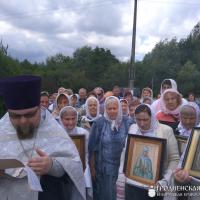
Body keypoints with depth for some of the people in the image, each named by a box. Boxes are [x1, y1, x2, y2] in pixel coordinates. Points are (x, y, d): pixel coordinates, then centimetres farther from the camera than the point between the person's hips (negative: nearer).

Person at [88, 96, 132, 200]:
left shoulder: (126, 122, -5)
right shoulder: (99, 123, -12)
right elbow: (92, 147, -7)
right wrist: (92, 168, -6)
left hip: (120, 166, 2)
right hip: (102, 166, -2)